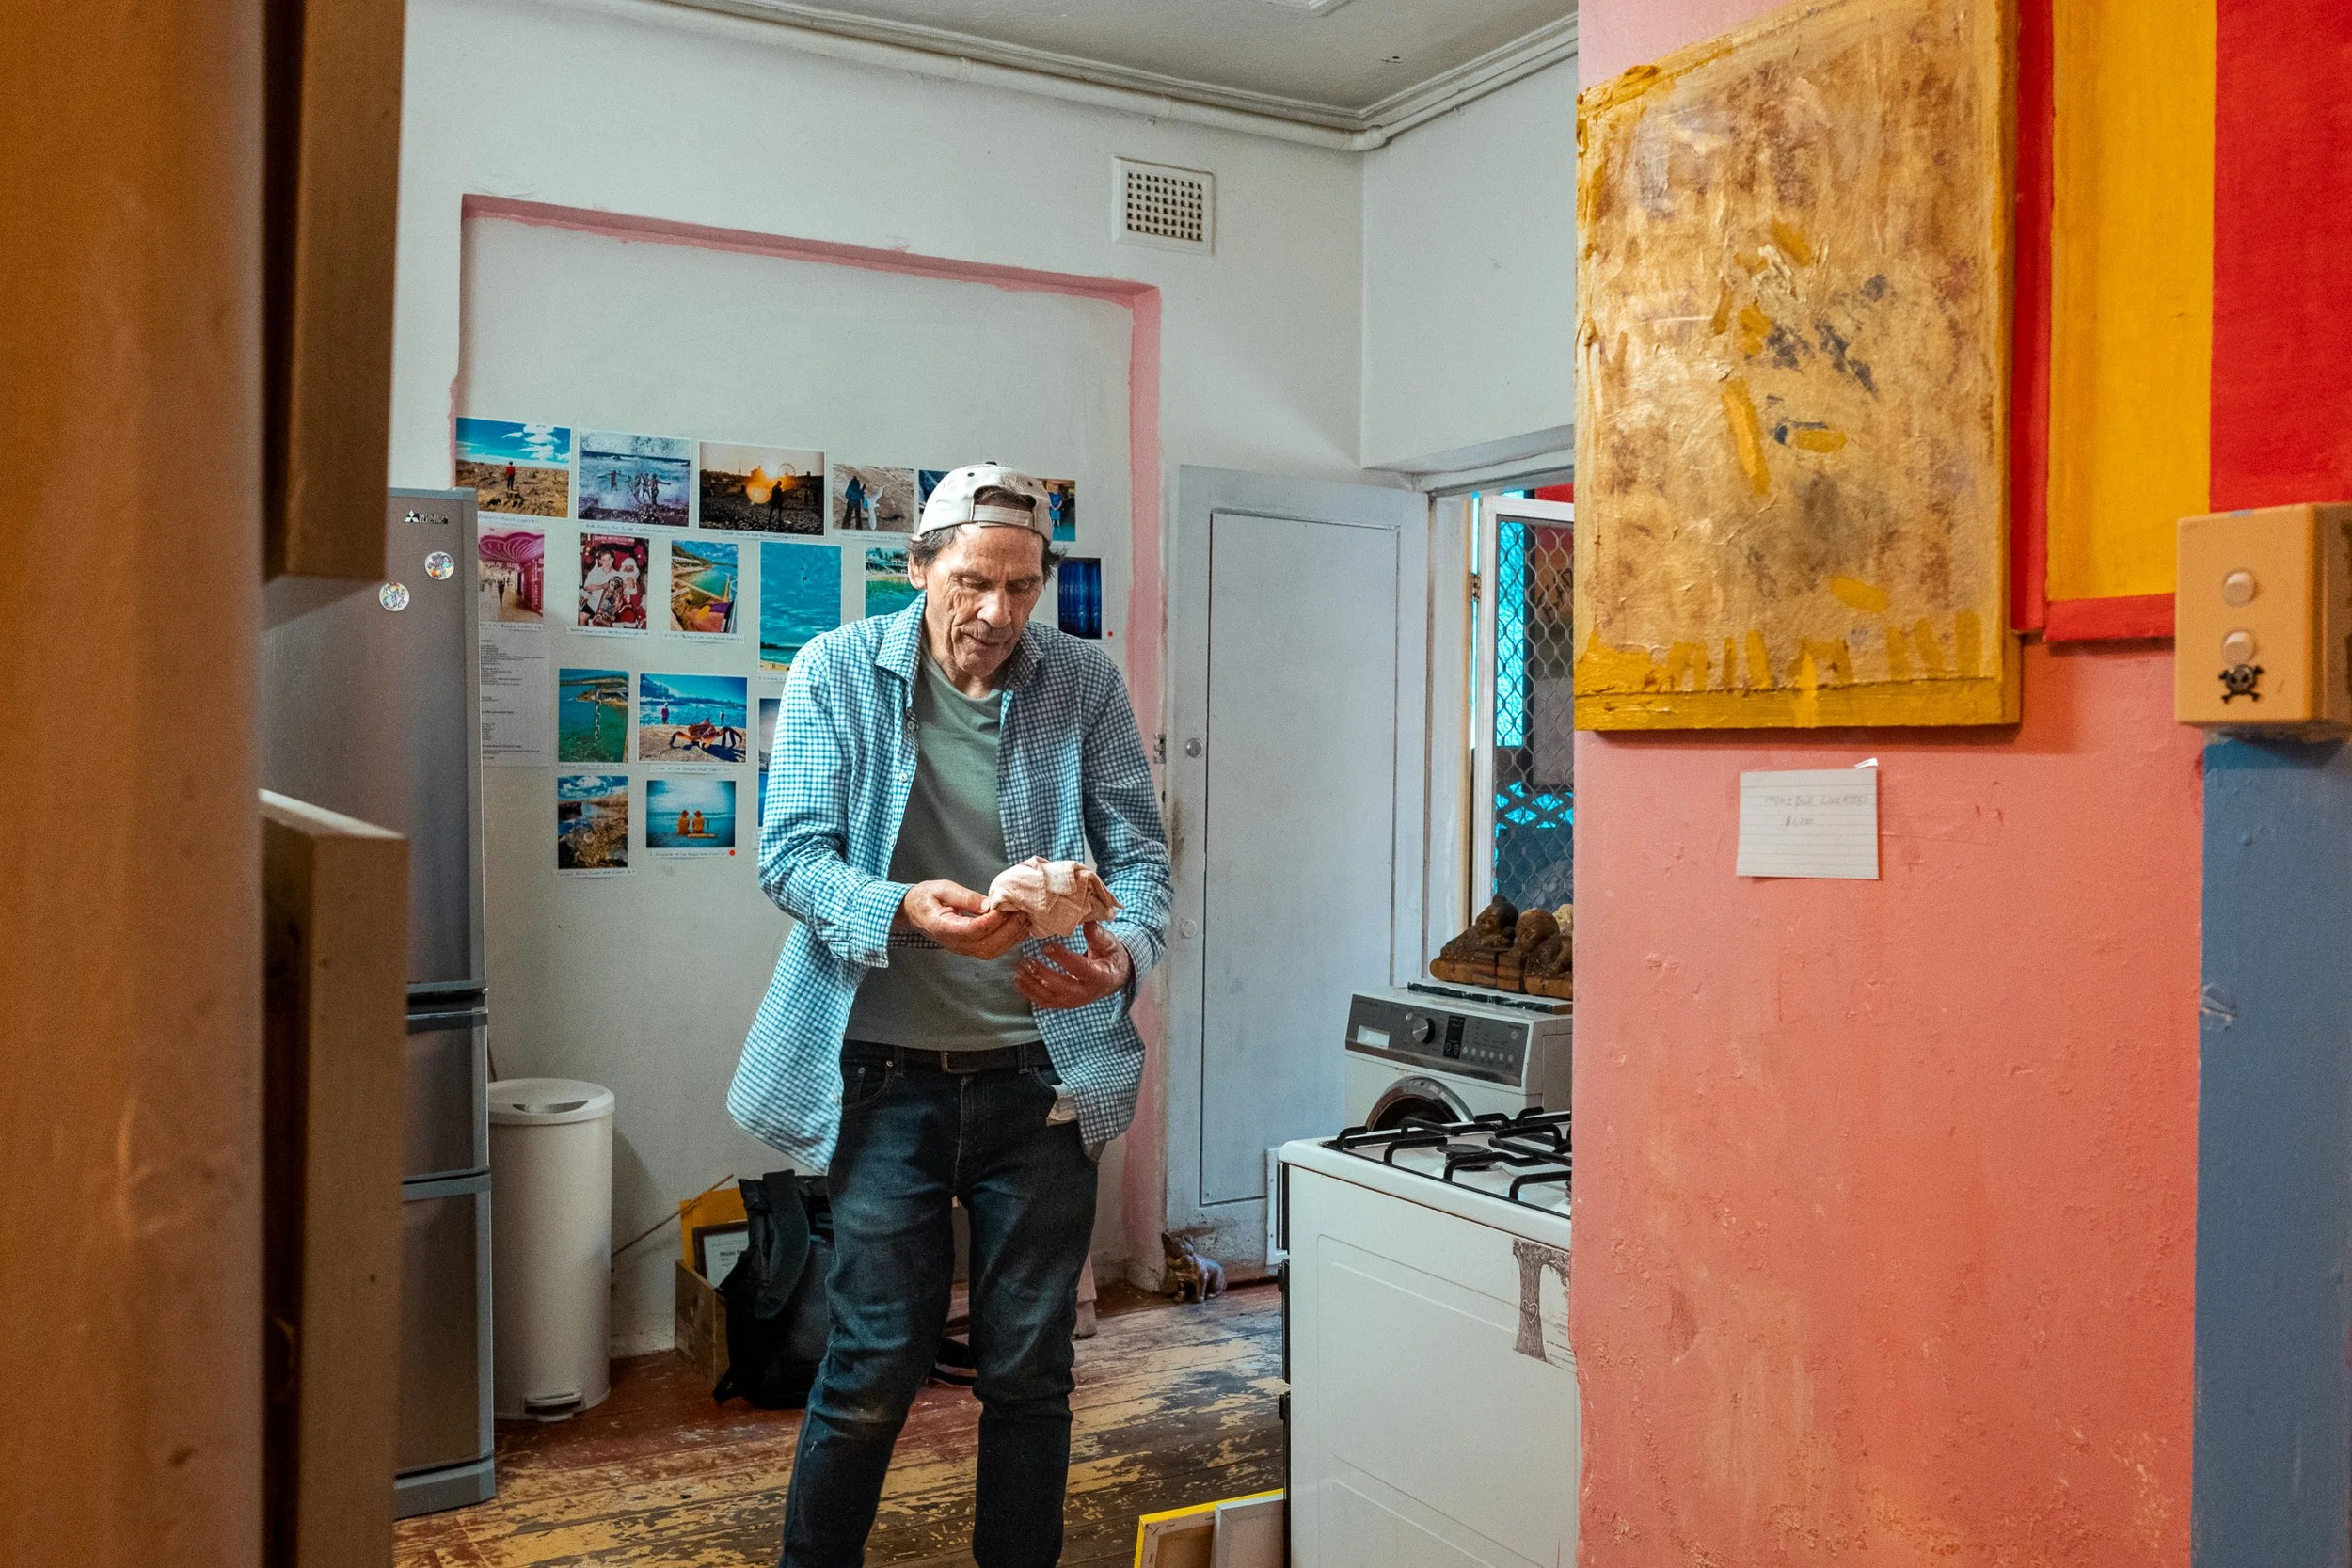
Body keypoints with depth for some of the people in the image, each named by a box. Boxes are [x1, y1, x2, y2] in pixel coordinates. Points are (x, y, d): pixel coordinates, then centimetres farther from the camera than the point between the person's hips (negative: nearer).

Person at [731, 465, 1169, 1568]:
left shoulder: (1086, 687, 2)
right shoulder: (838, 673, -2)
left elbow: (1139, 857, 1)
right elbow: (790, 854, -7)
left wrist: (1120, 951, -21)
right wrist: (906, 910, -26)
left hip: (1041, 1074, 2)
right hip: (889, 1073, -1)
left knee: (1030, 1372, 12)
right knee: (874, 1368, 5)